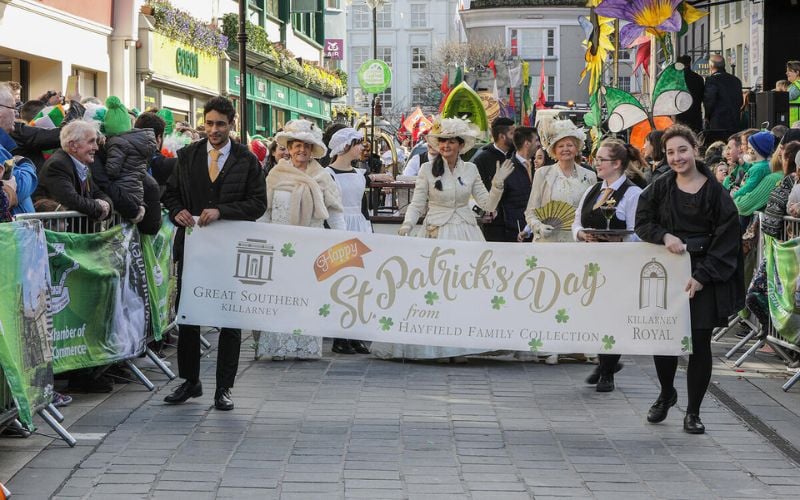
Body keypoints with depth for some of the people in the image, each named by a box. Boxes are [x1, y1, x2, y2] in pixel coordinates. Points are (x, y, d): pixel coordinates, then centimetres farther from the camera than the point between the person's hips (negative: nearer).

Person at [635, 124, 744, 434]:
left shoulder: (715, 192, -5)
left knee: (699, 343, 1)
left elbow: (727, 237, -7)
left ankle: (693, 412, 14)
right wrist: (664, 236, -18)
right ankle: (666, 394, 30)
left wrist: (703, 276, -14)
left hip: (704, 276, -2)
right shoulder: (661, 188, 4)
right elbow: (642, 222, 3)